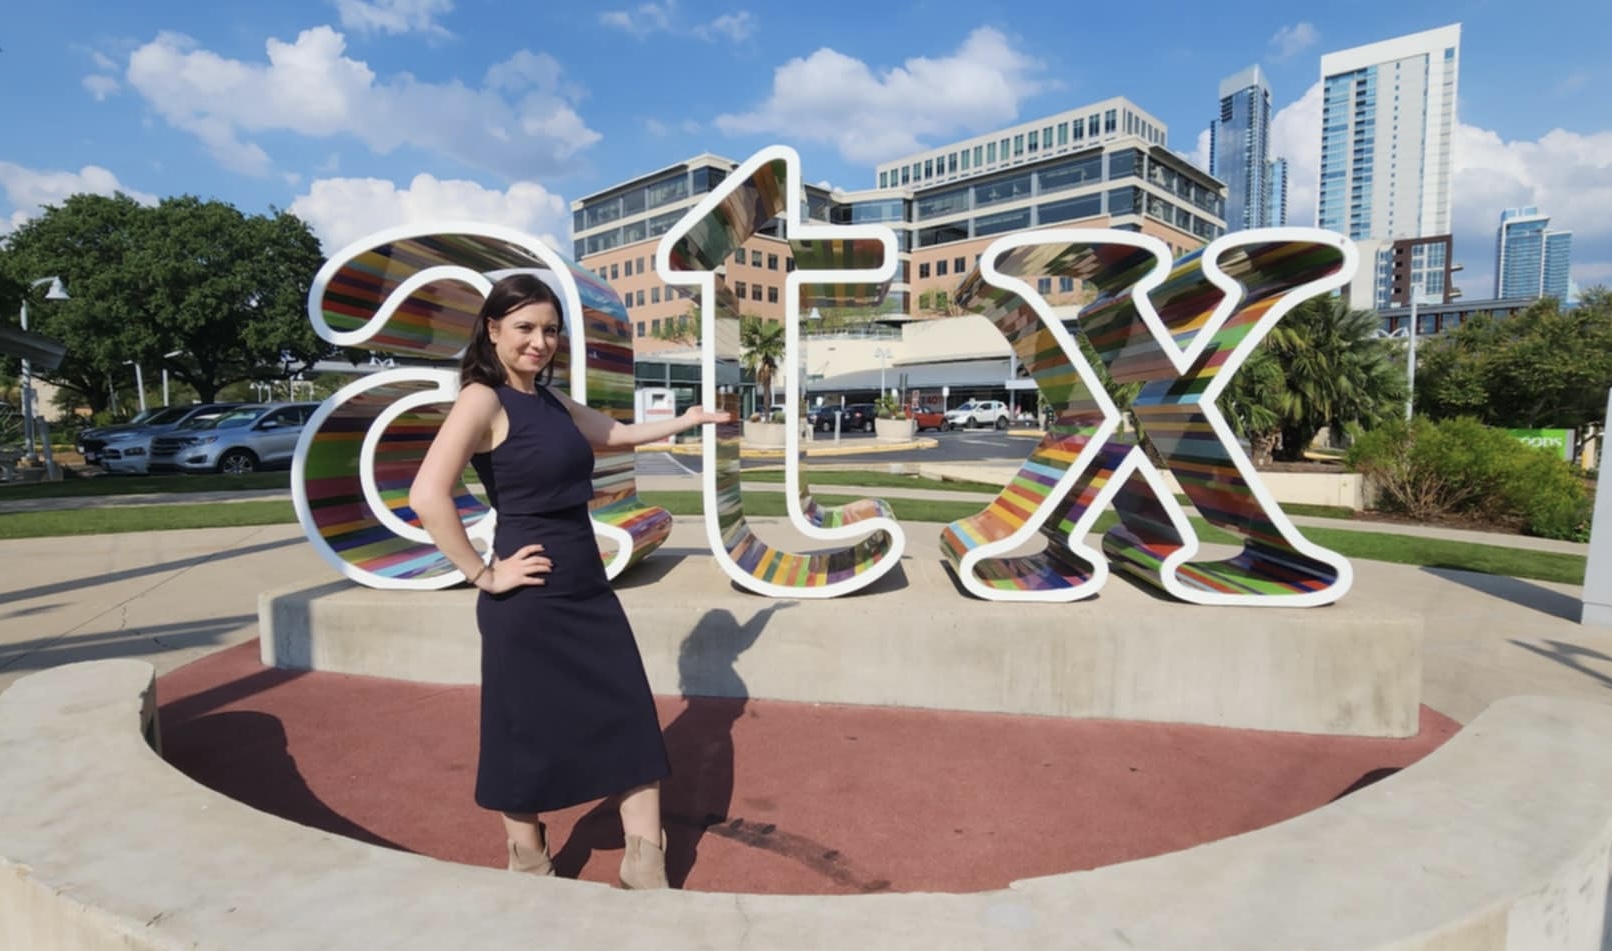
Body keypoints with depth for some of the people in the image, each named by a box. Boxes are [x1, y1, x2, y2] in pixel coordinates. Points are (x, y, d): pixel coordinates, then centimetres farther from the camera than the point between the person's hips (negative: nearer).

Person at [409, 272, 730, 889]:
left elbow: (620, 433, 28)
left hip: (588, 590, 8)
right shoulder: (482, 400, -13)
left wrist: (685, 421, 35)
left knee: (633, 725, 9)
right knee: (529, 739, 10)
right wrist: (483, 574, -19)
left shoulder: (551, 400, 11)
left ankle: (647, 874, 24)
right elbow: (427, 496, -26)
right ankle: (531, 874, 34)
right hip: (528, 603, -8)